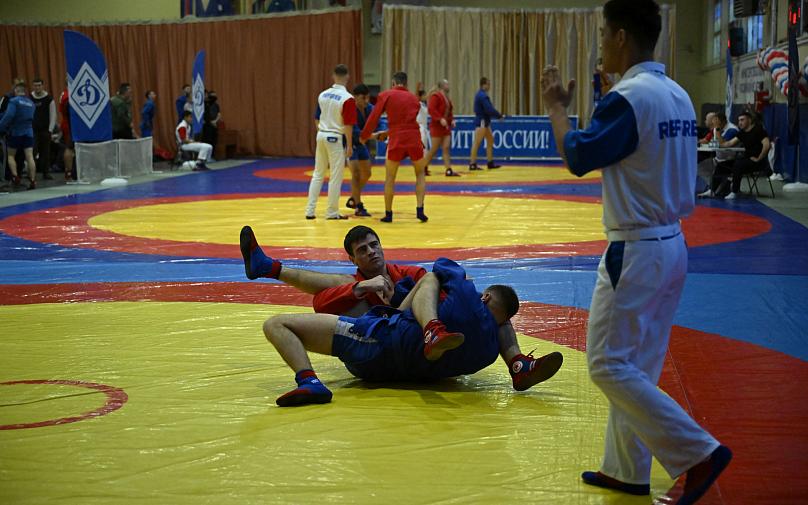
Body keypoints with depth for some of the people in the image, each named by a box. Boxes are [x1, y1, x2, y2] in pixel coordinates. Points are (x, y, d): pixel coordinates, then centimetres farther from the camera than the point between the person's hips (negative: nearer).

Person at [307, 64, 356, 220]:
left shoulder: (323, 95, 5)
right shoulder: (347, 98, -14)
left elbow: (316, 119, 12)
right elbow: (348, 125, -15)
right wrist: (349, 145, -9)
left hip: (321, 135, 6)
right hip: (336, 138, -6)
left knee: (318, 174, 14)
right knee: (335, 177, 3)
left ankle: (310, 210, 12)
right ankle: (332, 212, 8)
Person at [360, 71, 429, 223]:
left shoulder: (385, 95, 4)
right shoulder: (414, 98, 15)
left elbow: (373, 118, 1)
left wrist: (364, 137, 14)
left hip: (396, 141, -2)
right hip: (414, 139, 2)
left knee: (389, 178, 13)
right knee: (420, 174, 20)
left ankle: (388, 214, 14)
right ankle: (420, 210, 8)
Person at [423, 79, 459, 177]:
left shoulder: (446, 97, 15)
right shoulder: (436, 96, -12)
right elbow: (431, 109, -23)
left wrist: (452, 120, 6)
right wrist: (440, 119, -29)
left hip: (446, 127, 8)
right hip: (437, 127, -8)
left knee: (446, 148, 0)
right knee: (434, 149, -2)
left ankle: (449, 170, -4)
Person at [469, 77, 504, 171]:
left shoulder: (481, 94, 15)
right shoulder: (483, 95, -18)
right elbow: (489, 110, -22)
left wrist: (498, 115, 6)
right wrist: (499, 115, -11)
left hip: (485, 122, 11)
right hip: (481, 122, -11)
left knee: (490, 140, 14)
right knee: (477, 143, -7)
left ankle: (490, 163, 18)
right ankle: (472, 164, -5)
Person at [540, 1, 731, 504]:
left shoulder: (628, 99, -19)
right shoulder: (677, 95, 8)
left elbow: (577, 156, -13)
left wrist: (557, 108, 0)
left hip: (637, 251, -9)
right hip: (672, 243, 9)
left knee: (609, 365, -1)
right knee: (636, 364, 17)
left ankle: (698, 453, -3)